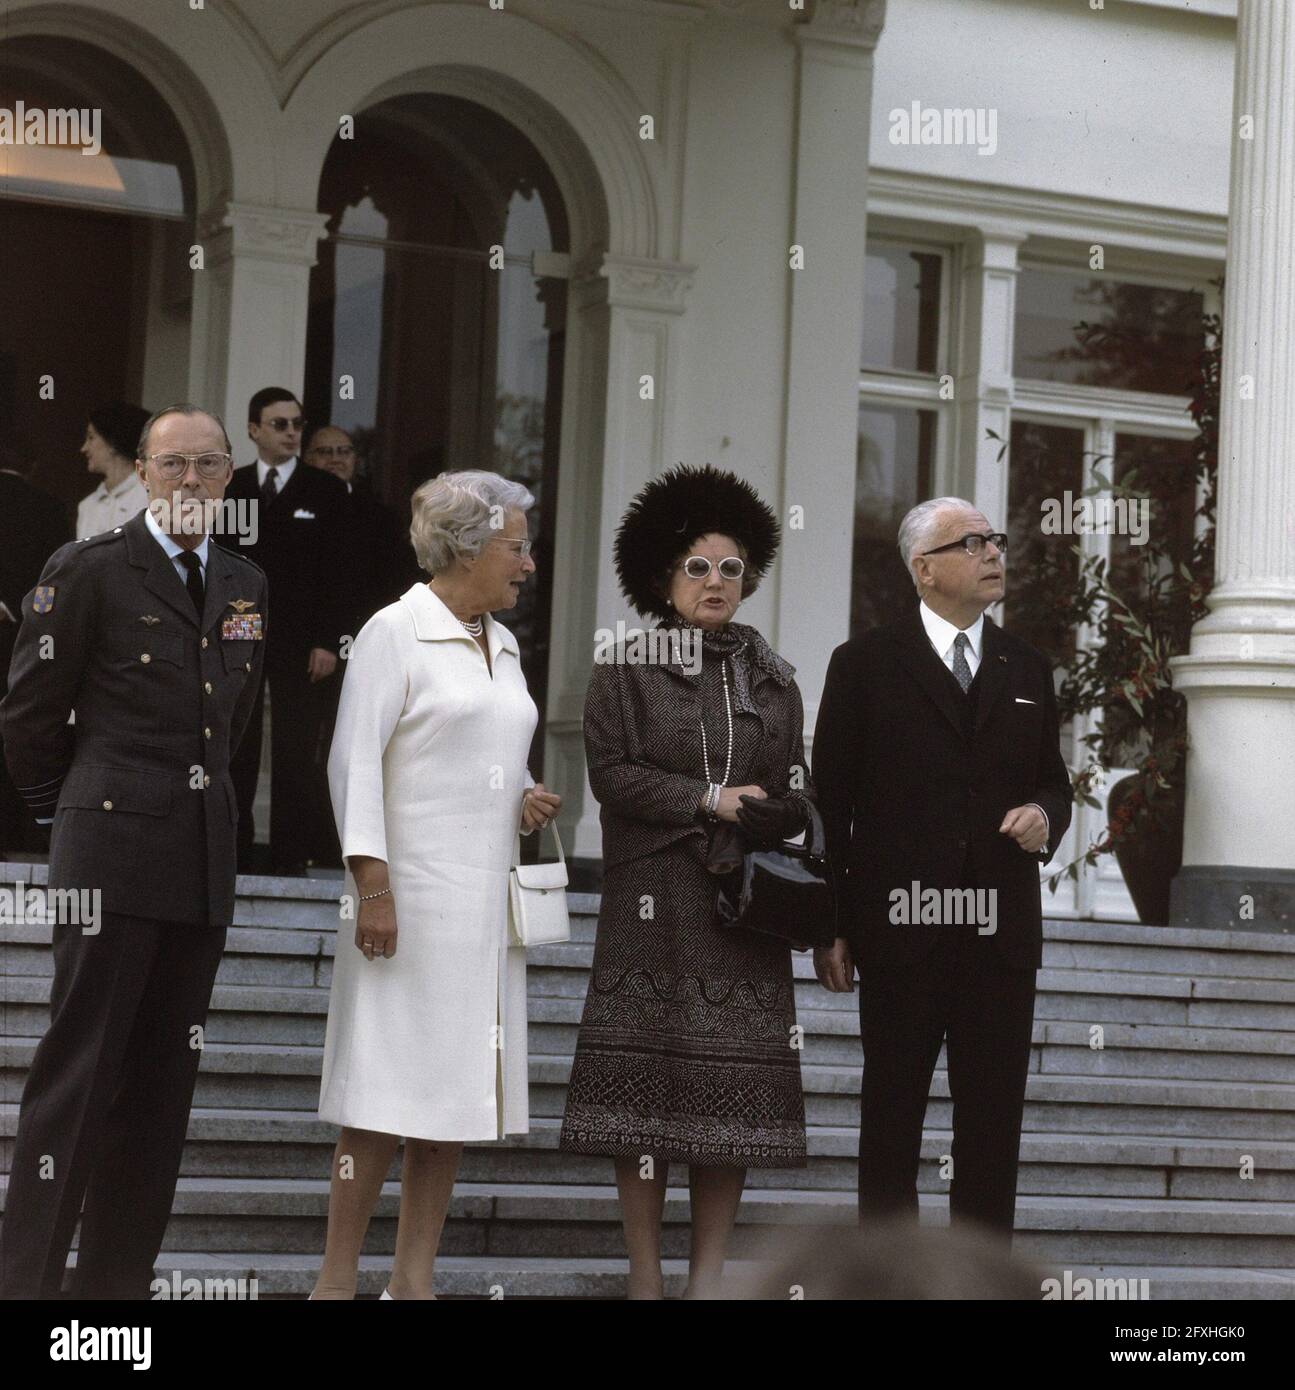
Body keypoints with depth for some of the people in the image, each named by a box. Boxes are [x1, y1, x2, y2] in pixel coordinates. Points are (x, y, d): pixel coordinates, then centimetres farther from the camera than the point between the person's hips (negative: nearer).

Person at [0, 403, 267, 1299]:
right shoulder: (89, 570, -4)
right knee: (79, 1073, -6)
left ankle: (120, 1277, 12)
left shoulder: (246, 586, 14)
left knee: (163, 1082, 6)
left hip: (204, 858, 6)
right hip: (113, 853, -6)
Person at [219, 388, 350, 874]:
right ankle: (233, 850, 9)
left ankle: (291, 856, -2)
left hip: (298, 639, -2)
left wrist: (327, 642, -8)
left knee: (296, 752, -5)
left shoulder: (326, 491, 4)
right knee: (235, 751, 4)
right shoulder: (228, 488, 11)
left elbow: (337, 572, 0)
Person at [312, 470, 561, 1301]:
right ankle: (339, 1278, -2)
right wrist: (372, 883, -18)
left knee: (456, 1092, 6)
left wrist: (529, 800, 4)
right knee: (389, 1092, -8)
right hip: (415, 897, -7)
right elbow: (356, 759, -11)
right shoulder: (395, 632, -6)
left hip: (487, 904, 8)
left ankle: (415, 1279, 11)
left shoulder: (503, 643, 16)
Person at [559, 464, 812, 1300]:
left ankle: (710, 1276, 4)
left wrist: (772, 814, -11)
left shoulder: (773, 679, 14)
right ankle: (647, 1275, 2)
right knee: (648, 1079, -4)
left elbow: (795, 792, 11)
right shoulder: (626, 669, 5)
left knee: (735, 1088, -1)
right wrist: (708, 801, -12)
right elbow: (609, 771, -5)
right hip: (654, 904, -3)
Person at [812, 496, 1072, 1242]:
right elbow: (831, 803, 1)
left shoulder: (1028, 668, 13)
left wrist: (1046, 815, -6)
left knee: (994, 1118, 4)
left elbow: (1053, 782, 20)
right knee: (892, 1116, 5)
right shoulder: (865, 664, 2)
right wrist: (831, 928, -3)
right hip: (899, 928, -3)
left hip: (1001, 930, 3)